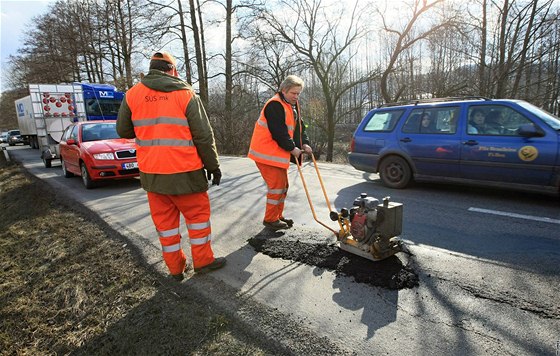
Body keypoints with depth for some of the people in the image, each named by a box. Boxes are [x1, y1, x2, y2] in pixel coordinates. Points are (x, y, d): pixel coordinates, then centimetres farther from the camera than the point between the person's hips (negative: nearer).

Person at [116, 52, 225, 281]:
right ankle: (203, 261, 22)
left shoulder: (132, 94, 4)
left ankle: (175, 268, 24)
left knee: (164, 219, 14)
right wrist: (213, 166, 1)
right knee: (198, 214, 13)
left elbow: (124, 131, 12)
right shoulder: (186, 94, -5)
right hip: (185, 171, -3)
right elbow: (204, 136, -7)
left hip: (151, 172, 4)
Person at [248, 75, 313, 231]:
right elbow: (279, 132, -24)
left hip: (279, 153, 10)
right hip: (267, 153, -10)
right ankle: (270, 219, 6)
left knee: (283, 185, 14)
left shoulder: (293, 106, 13)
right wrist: (292, 148, -18)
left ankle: (278, 216, 27)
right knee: (277, 186, -7)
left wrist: (305, 144, -2)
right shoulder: (275, 105, -18)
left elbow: (299, 126, 13)